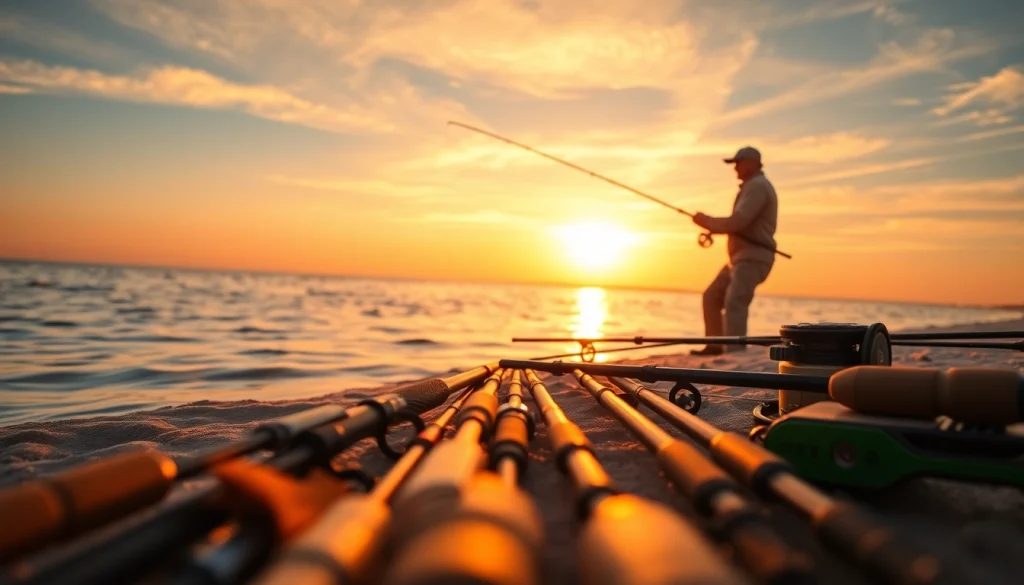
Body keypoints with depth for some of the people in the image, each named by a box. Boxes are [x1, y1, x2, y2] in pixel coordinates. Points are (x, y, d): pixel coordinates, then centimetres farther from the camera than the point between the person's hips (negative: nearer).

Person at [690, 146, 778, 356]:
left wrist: (707, 221, -7)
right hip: (740, 257, 11)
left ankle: (734, 353, -34)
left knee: (734, 302, -26)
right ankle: (715, 345, 22)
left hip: (752, 258, -11)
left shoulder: (757, 187, -12)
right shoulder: (752, 187, 22)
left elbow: (736, 223, -22)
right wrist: (712, 226, 7)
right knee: (711, 297, 15)